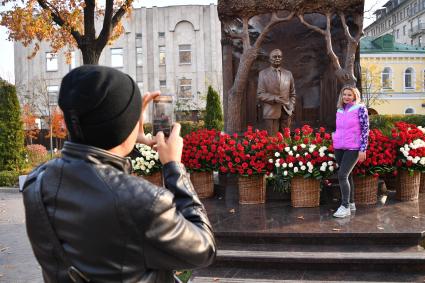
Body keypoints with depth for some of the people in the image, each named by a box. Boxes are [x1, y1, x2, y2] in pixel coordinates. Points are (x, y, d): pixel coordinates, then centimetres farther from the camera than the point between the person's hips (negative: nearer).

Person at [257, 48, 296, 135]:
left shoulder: (288, 74, 12)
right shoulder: (263, 74, 4)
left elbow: (292, 94, 17)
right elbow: (260, 94, -3)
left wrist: (291, 108, 6)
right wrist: (275, 98, -16)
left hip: (286, 112, 3)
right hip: (271, 112, -3)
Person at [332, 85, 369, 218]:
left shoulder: (360, 108, -4)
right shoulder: (339, 110, 11)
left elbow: (365, 129, -7)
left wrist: (363, 149, -11)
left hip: (353, 148, -5)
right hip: (339, 147, 6)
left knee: (342, 175, -15)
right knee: (347, 176, 11)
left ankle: (345, 206, -7)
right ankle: (351, 203, 23)